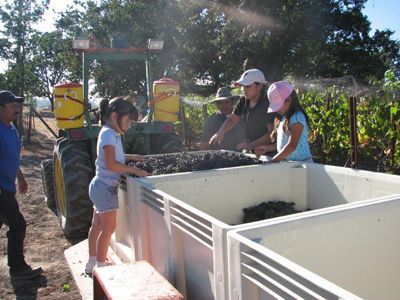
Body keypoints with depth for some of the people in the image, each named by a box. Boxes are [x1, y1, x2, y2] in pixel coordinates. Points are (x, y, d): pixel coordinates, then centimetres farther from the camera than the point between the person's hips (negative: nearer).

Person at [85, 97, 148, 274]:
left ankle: (92, 264, 28)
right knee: (109, 228, -4)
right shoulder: (109, 135, -19)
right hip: (105, 188, -10)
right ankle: (101, 267, 4)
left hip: (100, 186, 10)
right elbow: (111, 164, -28)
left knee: (97, 226, 16)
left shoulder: (110, 133, 11)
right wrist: (134, 170, -25)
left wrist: (129, 157, 10)